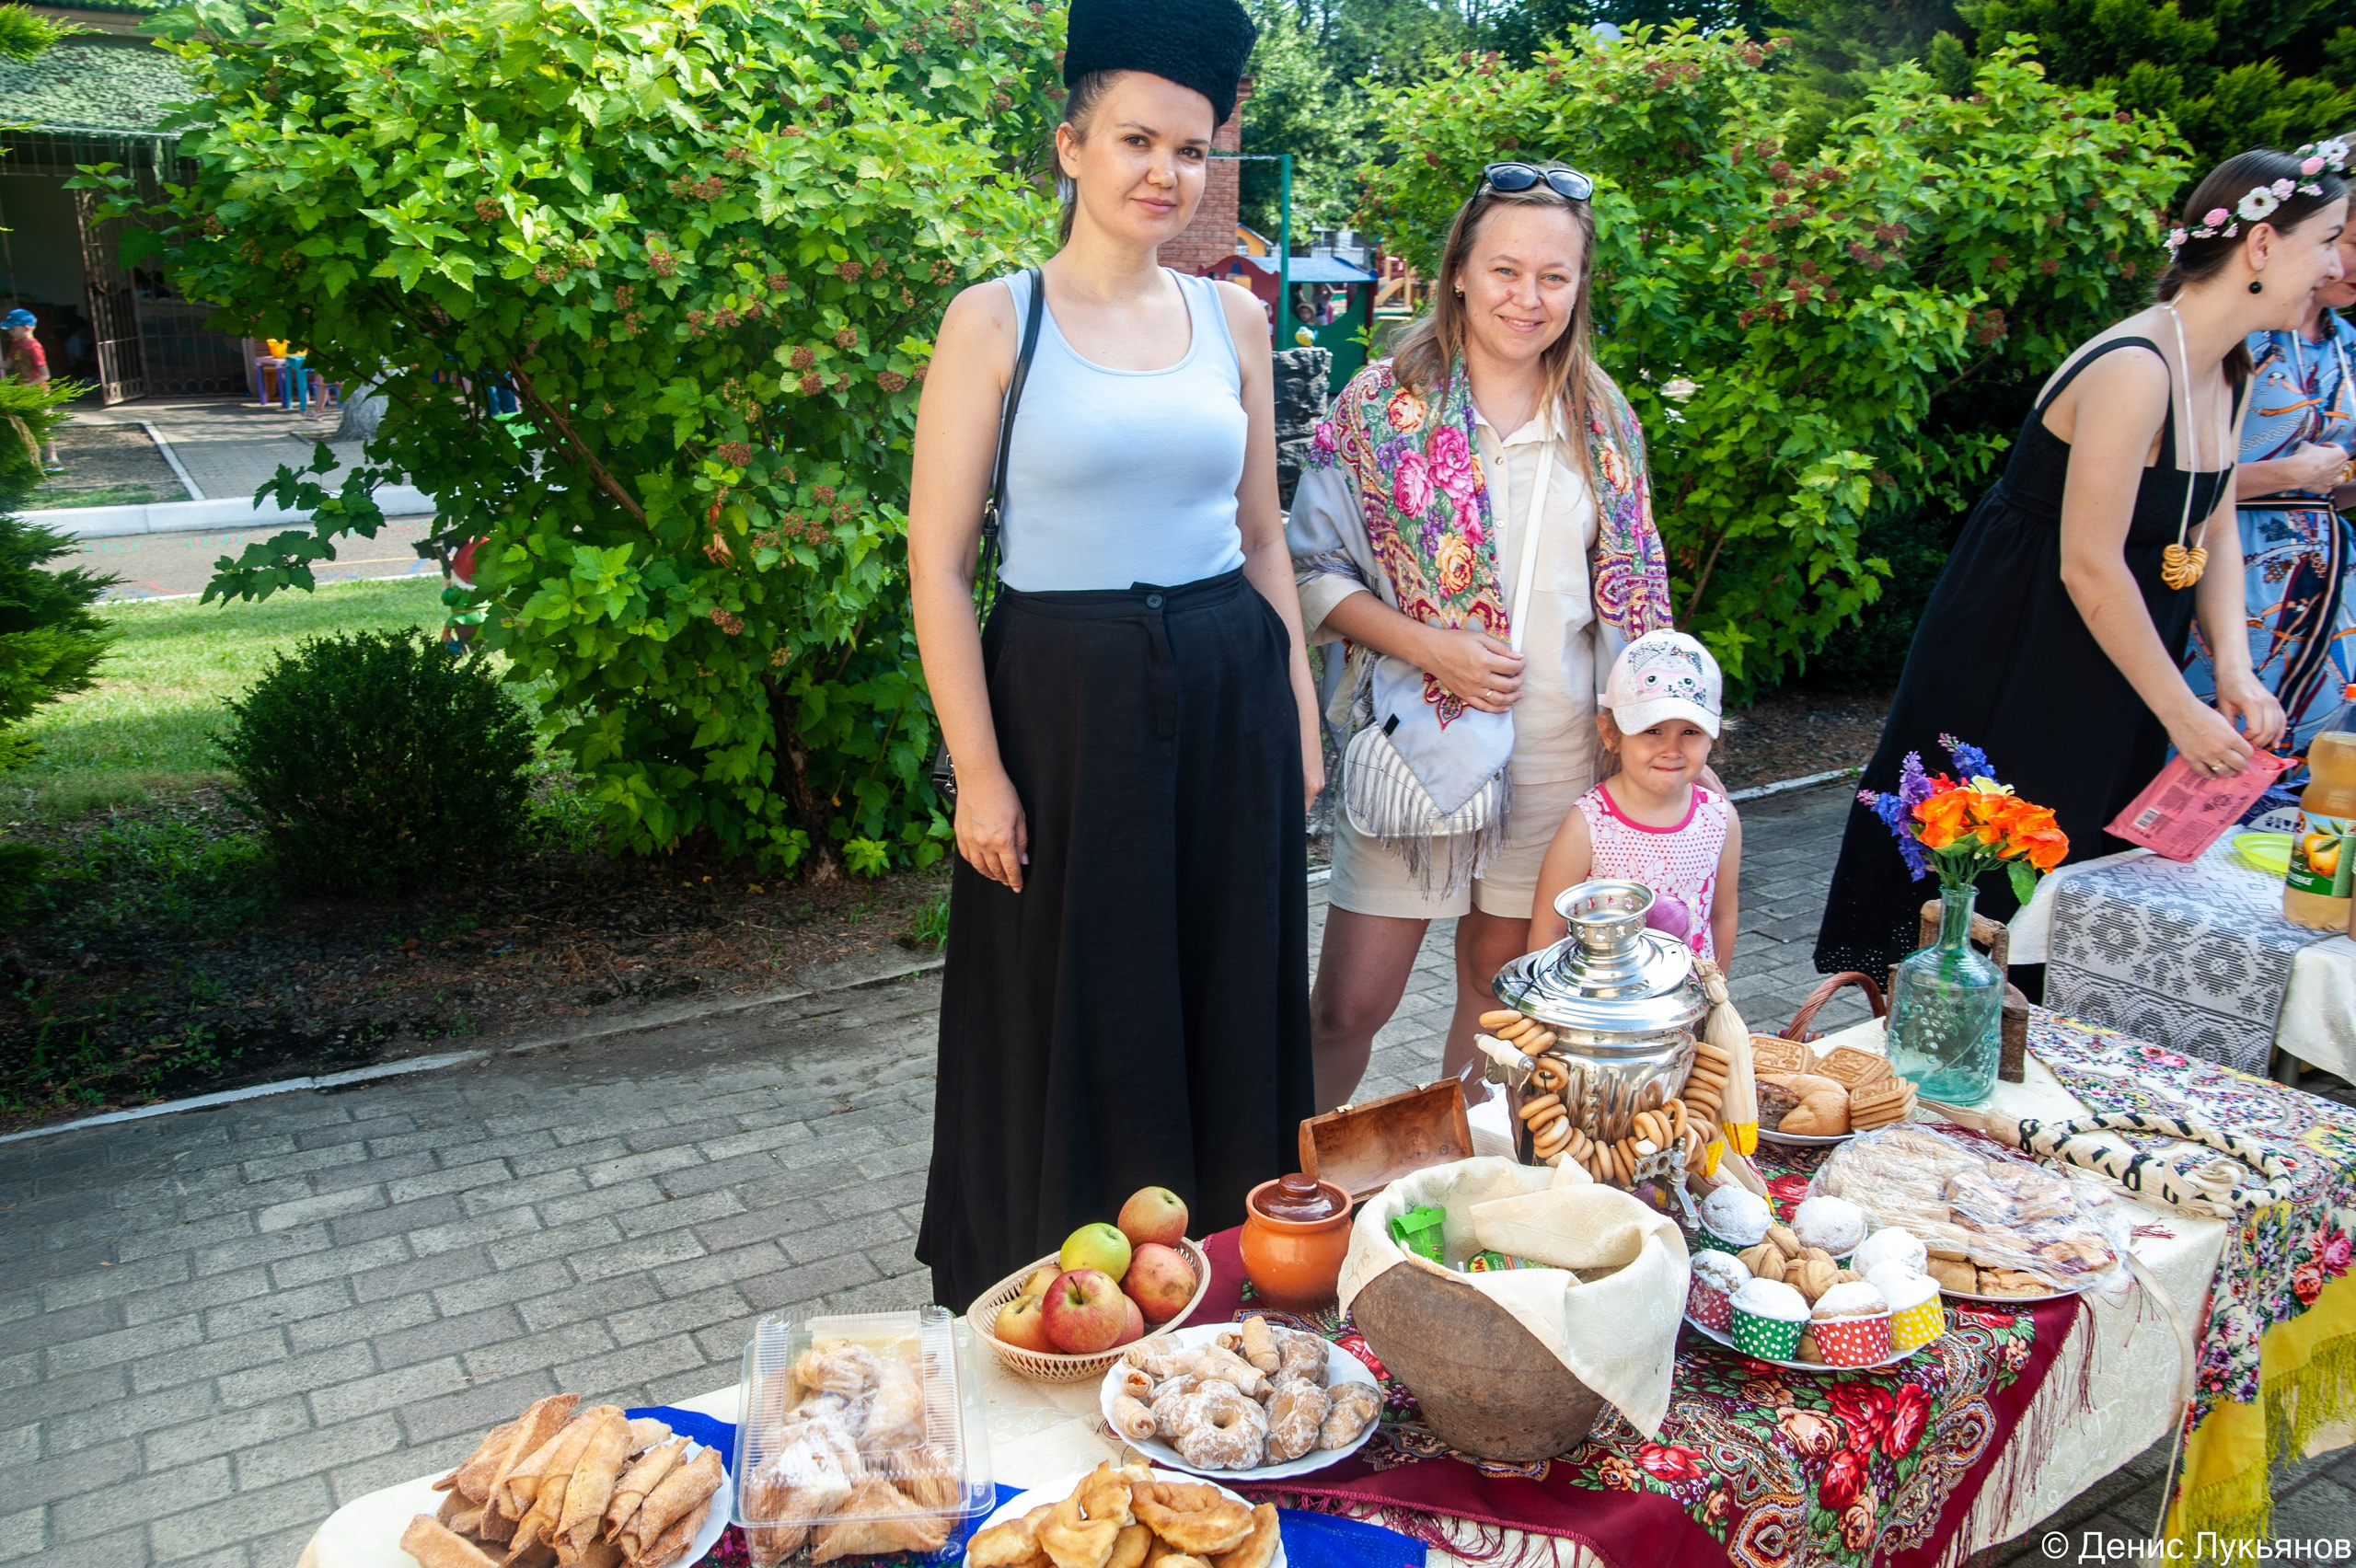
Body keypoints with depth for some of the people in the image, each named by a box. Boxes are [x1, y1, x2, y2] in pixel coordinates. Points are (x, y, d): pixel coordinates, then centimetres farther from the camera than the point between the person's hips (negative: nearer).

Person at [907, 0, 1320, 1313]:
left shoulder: (1232, 319, 9)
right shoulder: (998, 320, -4)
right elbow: (938, 563, -7)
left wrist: (1300, 715, 10)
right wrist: (979, 772, -12)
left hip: (1230, 701, 4)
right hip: (1065, 702, -4)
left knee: (1231, 1011, 13)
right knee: (1071, 1021, 7)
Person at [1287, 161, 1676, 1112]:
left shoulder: (1602, 419, 8)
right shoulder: (1385, 403, -5)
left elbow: (1631, 597, 14)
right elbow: (1313, 572, -6)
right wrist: (1433, 647, -17)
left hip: (1557, 750, 4)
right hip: (1415, 738, -4)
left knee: (1498, 981, 15)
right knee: (1349, 1005, -2)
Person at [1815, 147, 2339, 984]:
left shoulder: (2229, 373, 5)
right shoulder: (2133, 369, -24)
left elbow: (2215, 527, 13)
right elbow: (2089, 567, -25)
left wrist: (2234, 663, -3)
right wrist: (2182, 712, -18)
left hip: (2105, 654, 10)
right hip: (2017, 657, -9)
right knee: (1993, 884, -1)